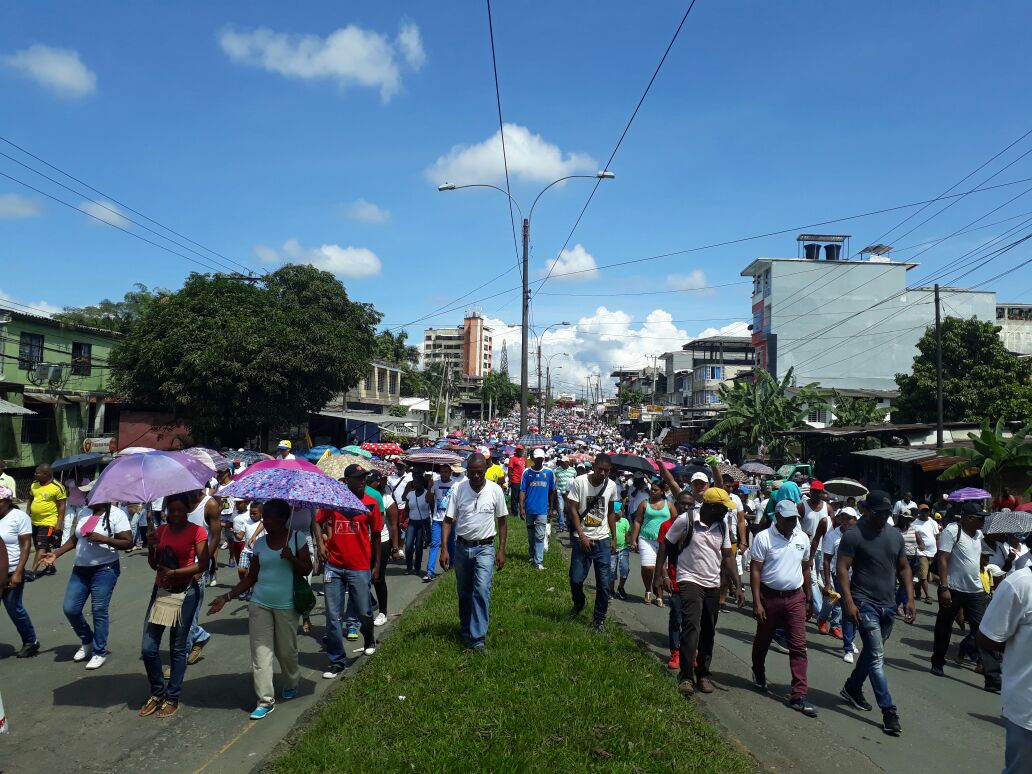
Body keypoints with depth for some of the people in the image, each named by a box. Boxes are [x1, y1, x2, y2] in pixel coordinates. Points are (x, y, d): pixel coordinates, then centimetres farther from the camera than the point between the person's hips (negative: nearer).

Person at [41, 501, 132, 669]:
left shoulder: (117, 514, -11)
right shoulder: (84, 513, 9)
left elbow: (128, 543, -14)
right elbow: (74, 539, 18)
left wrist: (103, 539, -24)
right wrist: (56, 554, 6)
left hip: (104, 569, -7)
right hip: (80, 569, 7)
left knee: (99, 611, -3)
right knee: (70, 609, 5)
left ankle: (100, 652, 13)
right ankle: (87, 641, 30)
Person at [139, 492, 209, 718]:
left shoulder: (197, 531, -8)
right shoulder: (161, 530, 9)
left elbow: (203, 564, -13)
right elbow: (154, 565, 11)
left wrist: (174, 573, -21)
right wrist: (151, 545, -7)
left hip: (185, 593, -5)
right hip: (160, 590, 5)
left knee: (178, 648, 4)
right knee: (148, 648, 4)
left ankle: (172, 699, 17)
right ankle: (157, 693, 24)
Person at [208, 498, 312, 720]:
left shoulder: (297, 538, -5)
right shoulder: (260, 543, 4)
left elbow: (307, 570, -6)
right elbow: (251, 577, 8)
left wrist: (292, 558, -24)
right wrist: (226, 597, 1)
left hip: (286, 606, -3)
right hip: (260, 605, 3)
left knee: (286, 650, 10)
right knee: (260, 652, -1)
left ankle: (291, 685, 37)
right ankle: (266, 700, 7)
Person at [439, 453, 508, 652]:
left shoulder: (495, 490, -9)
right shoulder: (459, 489, -7)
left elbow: (501, 521, 1)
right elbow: (448, 520, -3)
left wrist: (501, 550, -2)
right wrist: (444, 549, -11)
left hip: (485, 548, -2)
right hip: (462, 547, 2)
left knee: (481, 590, -14)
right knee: (464, 593, 13)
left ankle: (478, 637, -8)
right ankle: (466, 630, 32)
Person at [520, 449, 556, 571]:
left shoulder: (549, 473, -1)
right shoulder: (527, 472, -3)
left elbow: (551, 491, 7)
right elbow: (522, 491, -2)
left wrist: (551, 508, 9)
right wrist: (521, 508, -6)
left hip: (542, 509, -1)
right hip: (529, 509, 1)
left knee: (540, 536, -7)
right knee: (531, 535, 15)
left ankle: (538, 561, -6)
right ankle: (533, 556, 32)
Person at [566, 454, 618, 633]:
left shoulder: (611, 486, 1)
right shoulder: (579, 482, -10)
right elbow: (573, 510, -8)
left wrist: (613, 538, 11)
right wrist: (582, 536, -14)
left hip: (602, 540, 2)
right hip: (582, 539, -2)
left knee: (603, 583, 2)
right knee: (576, 579, 1)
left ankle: (599, 619, 17)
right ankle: (579, 604, 32)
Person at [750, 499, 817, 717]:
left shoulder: (803, 538, 3)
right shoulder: (763, 538, -11)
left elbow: (805, 569, 13)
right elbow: (755, 571, -11)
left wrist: (809, 599, 13)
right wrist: (757, 603, -15)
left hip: (795, 598, 3)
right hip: (769, 596, -3)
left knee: (798, 646, -4)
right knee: (763, 641, 16)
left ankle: (798, 696, -2)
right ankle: (758, 674, 42)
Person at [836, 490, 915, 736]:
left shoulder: (896, 535, 8)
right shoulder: (854, 535, -12)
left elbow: (904, 568, 14)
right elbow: (842, 568, -14)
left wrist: (910, 599, 6)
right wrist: (849, 602, -20)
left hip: (888, 605, 7)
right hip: (865, 603, -6)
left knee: (872, 651, 18)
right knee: (877, 656, -7)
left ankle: (852, 688, 37)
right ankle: (888, 710, -3)